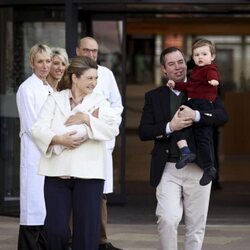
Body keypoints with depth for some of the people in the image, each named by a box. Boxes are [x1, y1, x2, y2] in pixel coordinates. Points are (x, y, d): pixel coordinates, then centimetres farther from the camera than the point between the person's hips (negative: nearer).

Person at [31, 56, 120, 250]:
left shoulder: (100, 101, 9)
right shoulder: (55, 99, 9)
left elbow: (113, 129, -5)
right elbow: (38, 129, -2)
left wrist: (87, 119, -15)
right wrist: (58, 139, -18)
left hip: (88, 173, 0)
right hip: (57, 171, 0)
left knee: (87, 230, 0)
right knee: (55, 229, -4)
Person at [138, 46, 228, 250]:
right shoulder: (154, 97, 9)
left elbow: (222, 115, -7)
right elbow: (143, 132, 1)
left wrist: (196, 115, -22)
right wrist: (170, 127, -14)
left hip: (197, 168, 0)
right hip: (168, 170, 0)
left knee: (196, 225, 5)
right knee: (168, 219, -16)